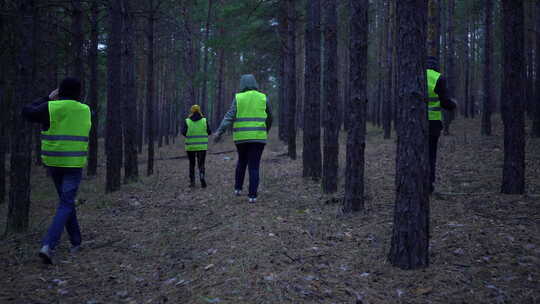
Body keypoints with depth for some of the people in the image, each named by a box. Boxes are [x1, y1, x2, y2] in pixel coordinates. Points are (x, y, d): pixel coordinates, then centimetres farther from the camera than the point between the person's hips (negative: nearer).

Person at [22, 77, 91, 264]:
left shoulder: (51, 108, -8)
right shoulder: (85, 110, 1)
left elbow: (27, 112, 7)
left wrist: (47, 99, 13)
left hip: (53, 162, 1)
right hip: (74, 164, -1)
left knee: (66, 201, 18)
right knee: (66, 204, -2)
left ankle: (76, 242, 26)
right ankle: (48, 245, -19)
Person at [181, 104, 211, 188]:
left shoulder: (187, 121, -3)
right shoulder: (204, 120, -1)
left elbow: (183, 132, -10)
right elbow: (209, 132, 2)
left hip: (190, 146, 0)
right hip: (202, 146, 0)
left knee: (192, 164, 15)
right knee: (201, 164, 6)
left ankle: (192, 181, 9)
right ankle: (202, 176, -20)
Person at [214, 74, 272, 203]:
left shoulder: (238, 98, 1)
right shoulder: (263, 98, 4)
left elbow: (229, 116, -11)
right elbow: (269, 118, 15)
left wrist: (219, 132, -17)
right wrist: (266, 130, 34)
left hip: (241, 137, 1)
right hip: (258, 137, -1)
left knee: (242, 161, 24)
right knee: (254, 166, 1)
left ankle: (238, 188, 22)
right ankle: (252, 195, -4)